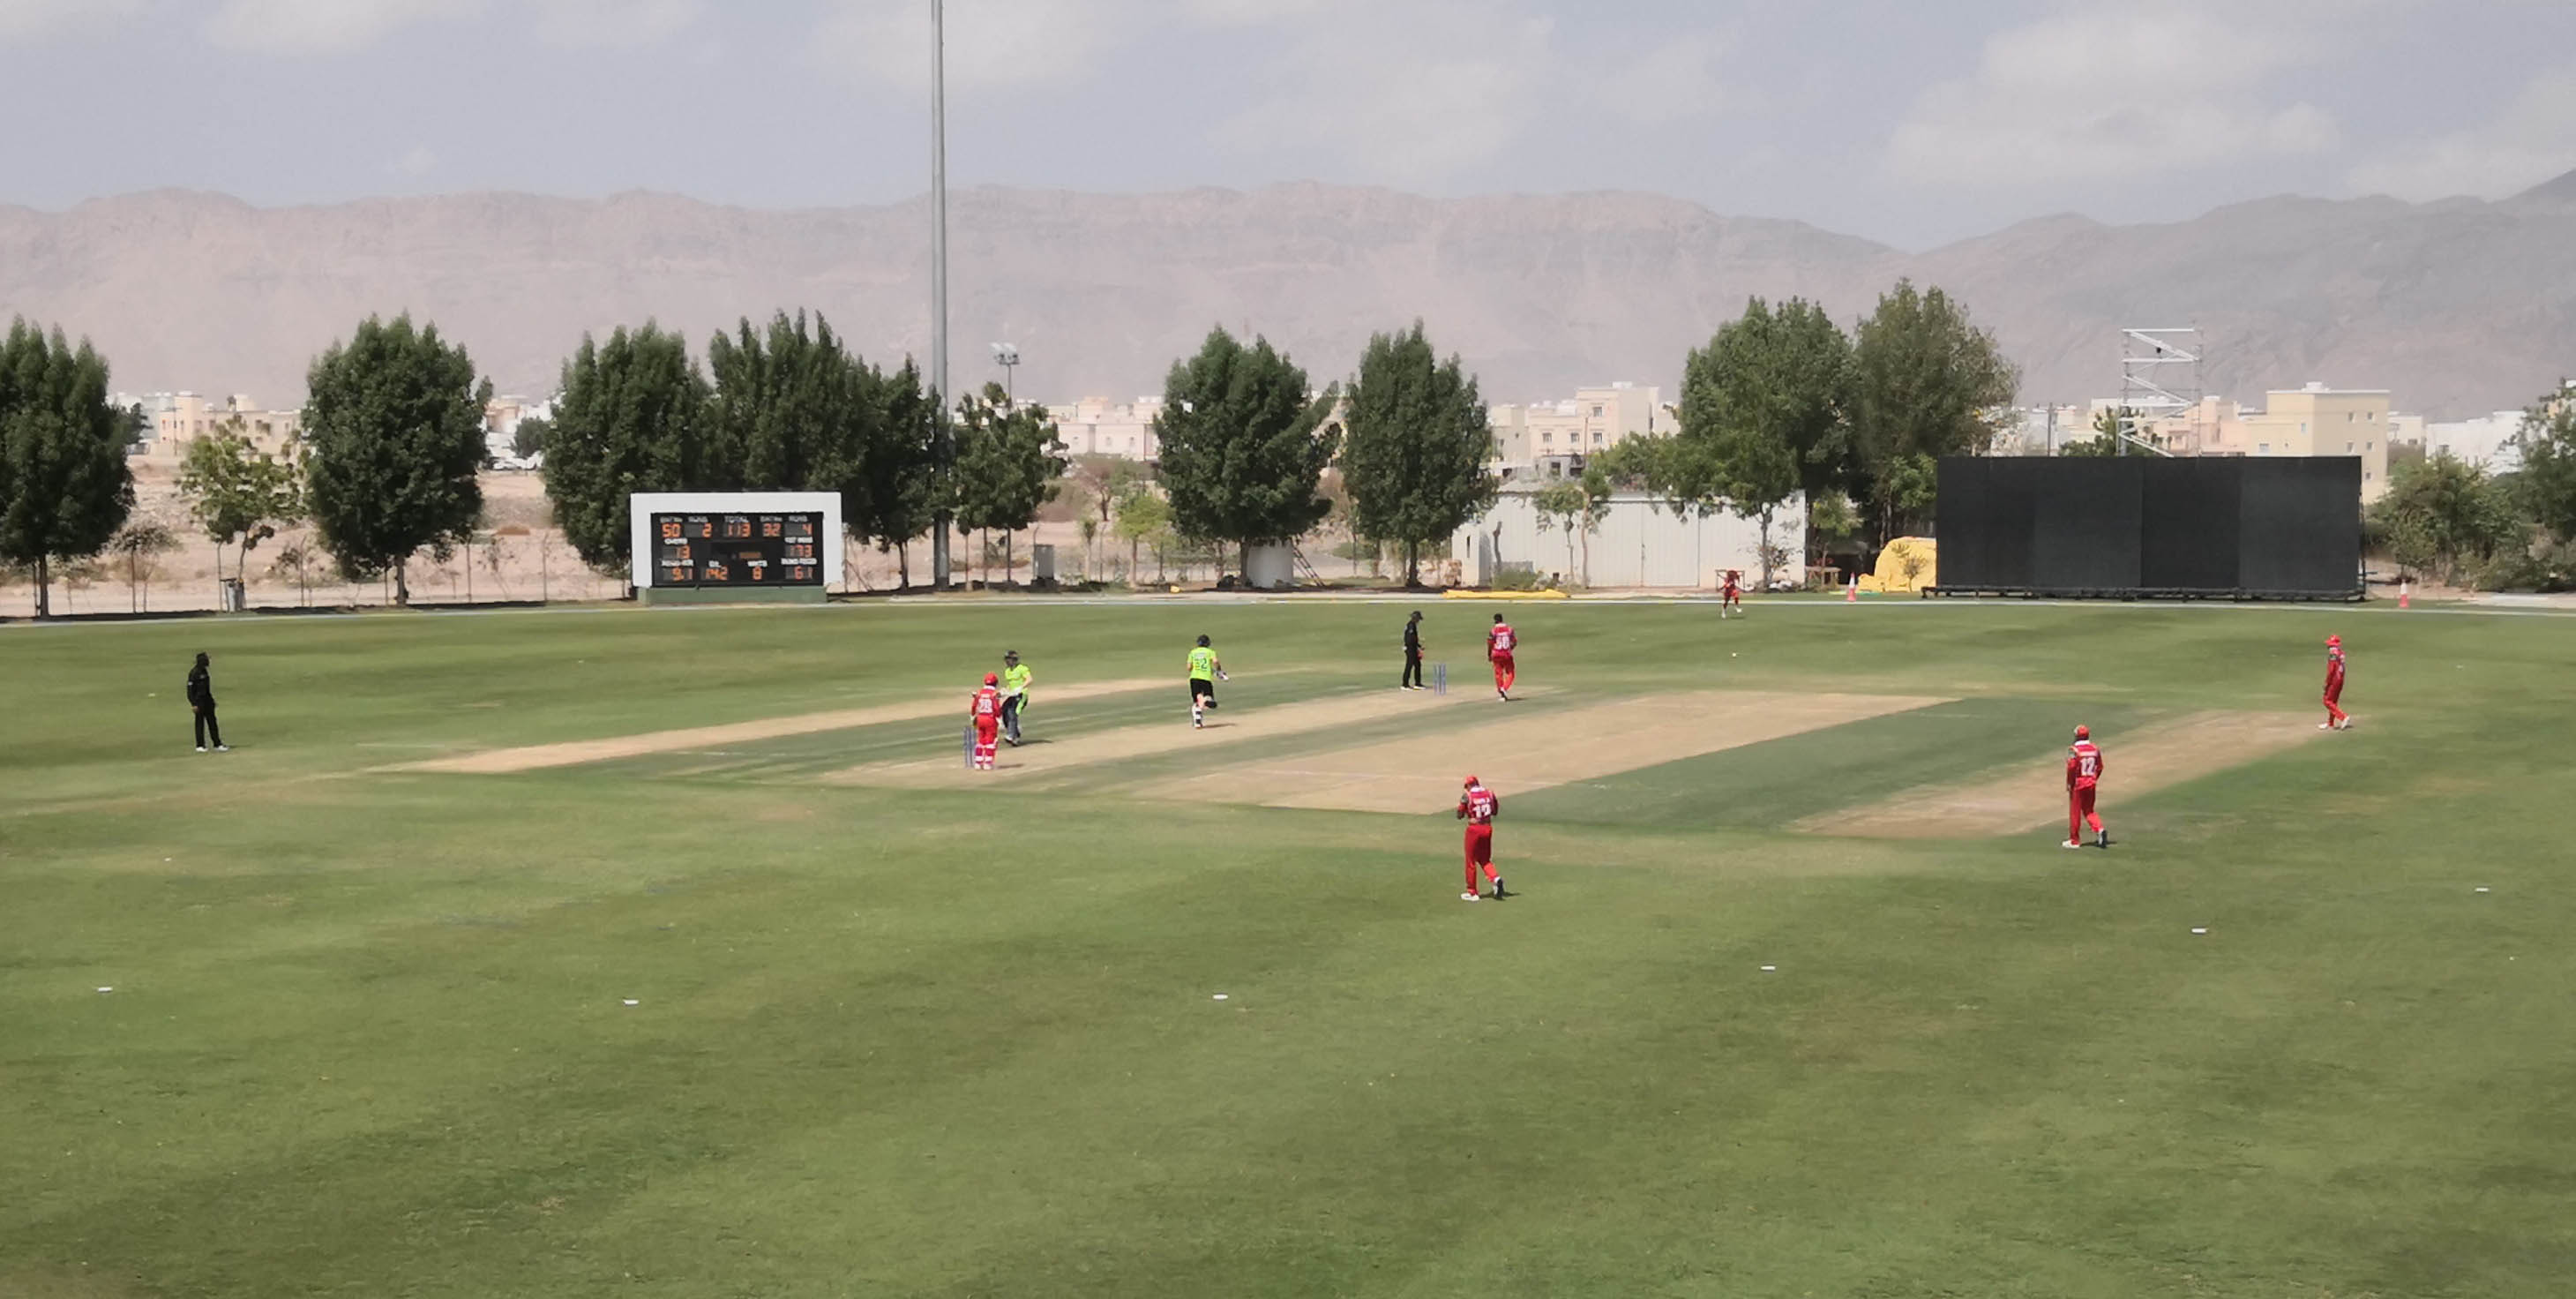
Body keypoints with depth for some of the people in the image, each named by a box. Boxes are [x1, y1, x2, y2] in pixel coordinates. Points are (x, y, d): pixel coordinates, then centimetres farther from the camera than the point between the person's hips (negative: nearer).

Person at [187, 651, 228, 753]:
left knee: (212, 721, 9)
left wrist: (211, 700, 21)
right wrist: (193, 704, -21)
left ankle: (217, 744, 12)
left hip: (207, 699, 9)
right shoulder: (194, 673, -15)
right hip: (199, 701, -9)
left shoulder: (204, 671, 11)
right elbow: (190, 689, -17)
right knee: (200, 723, -1)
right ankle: (200, 746, 7)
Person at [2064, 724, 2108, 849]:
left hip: (2078, 784, -5)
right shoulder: (2095, 749, 3)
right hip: (2091, 785, 5)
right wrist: (2094, 780, 17)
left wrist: (2069, 784, -8)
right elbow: (2099, 767, 7)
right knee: (2088, 810, 18)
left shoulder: (2074, 750, -15)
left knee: (2075, 812, 6)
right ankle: (2099, 829, -6)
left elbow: (2071, 768, -18)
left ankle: (2074, 840, 13)